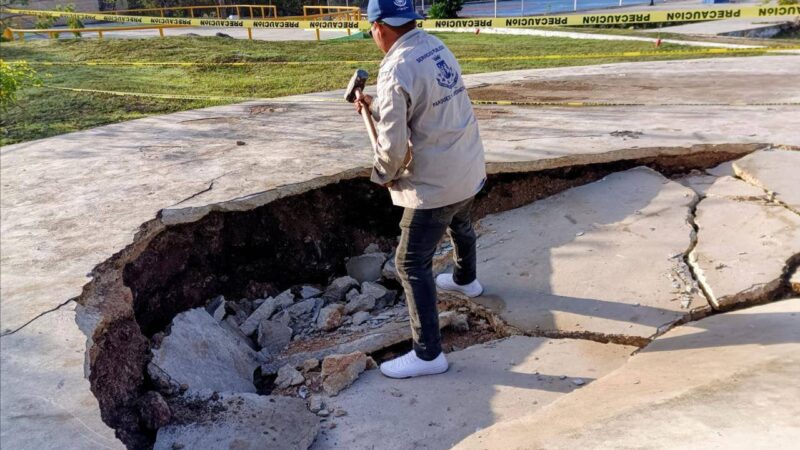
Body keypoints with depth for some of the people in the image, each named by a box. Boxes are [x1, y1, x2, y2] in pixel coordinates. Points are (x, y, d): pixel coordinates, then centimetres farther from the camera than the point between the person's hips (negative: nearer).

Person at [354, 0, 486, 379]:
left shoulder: (396, 70, -23)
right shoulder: (437, 47, 2)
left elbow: (393, 145, -24)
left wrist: (384, 175, -4)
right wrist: (376, 106, 11)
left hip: (434, 184, -9)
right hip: (470, 169, 9)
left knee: (412, 264, 1)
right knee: (460, 226, 34)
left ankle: (428, 355, 8)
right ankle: (465, 280, 62)